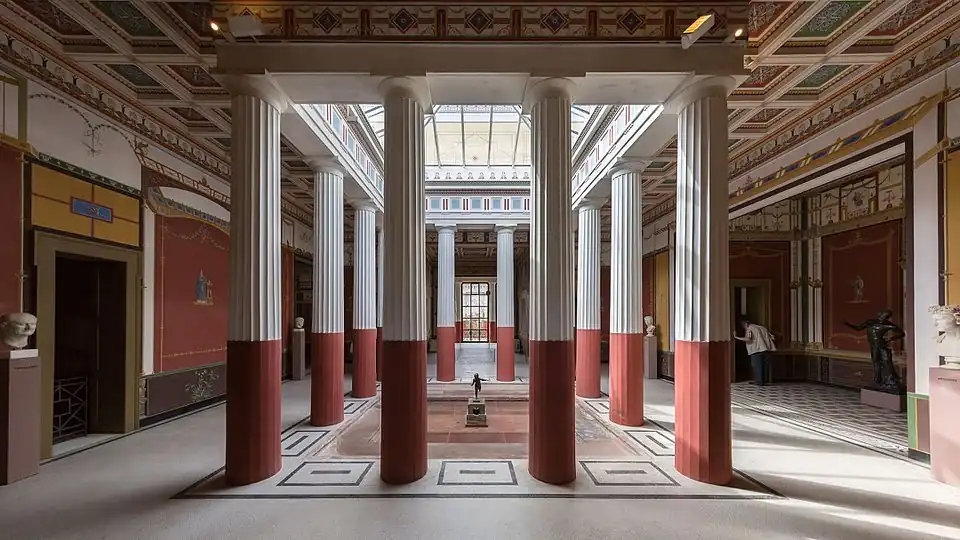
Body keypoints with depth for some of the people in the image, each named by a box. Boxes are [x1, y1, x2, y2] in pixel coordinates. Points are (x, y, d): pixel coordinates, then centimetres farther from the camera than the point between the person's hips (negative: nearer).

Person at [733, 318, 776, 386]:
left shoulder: (749, 329, -2)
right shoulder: (762, 328, 20)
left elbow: (748, 339, -18)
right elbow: (771, 337, 17)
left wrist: (736, 337, -14)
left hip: (757, 350, -6)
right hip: (767, 349, 6)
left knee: (757, 366, 2)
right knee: (765, 366, 13)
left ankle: (759, 382, 3)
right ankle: (764, 381, 17)